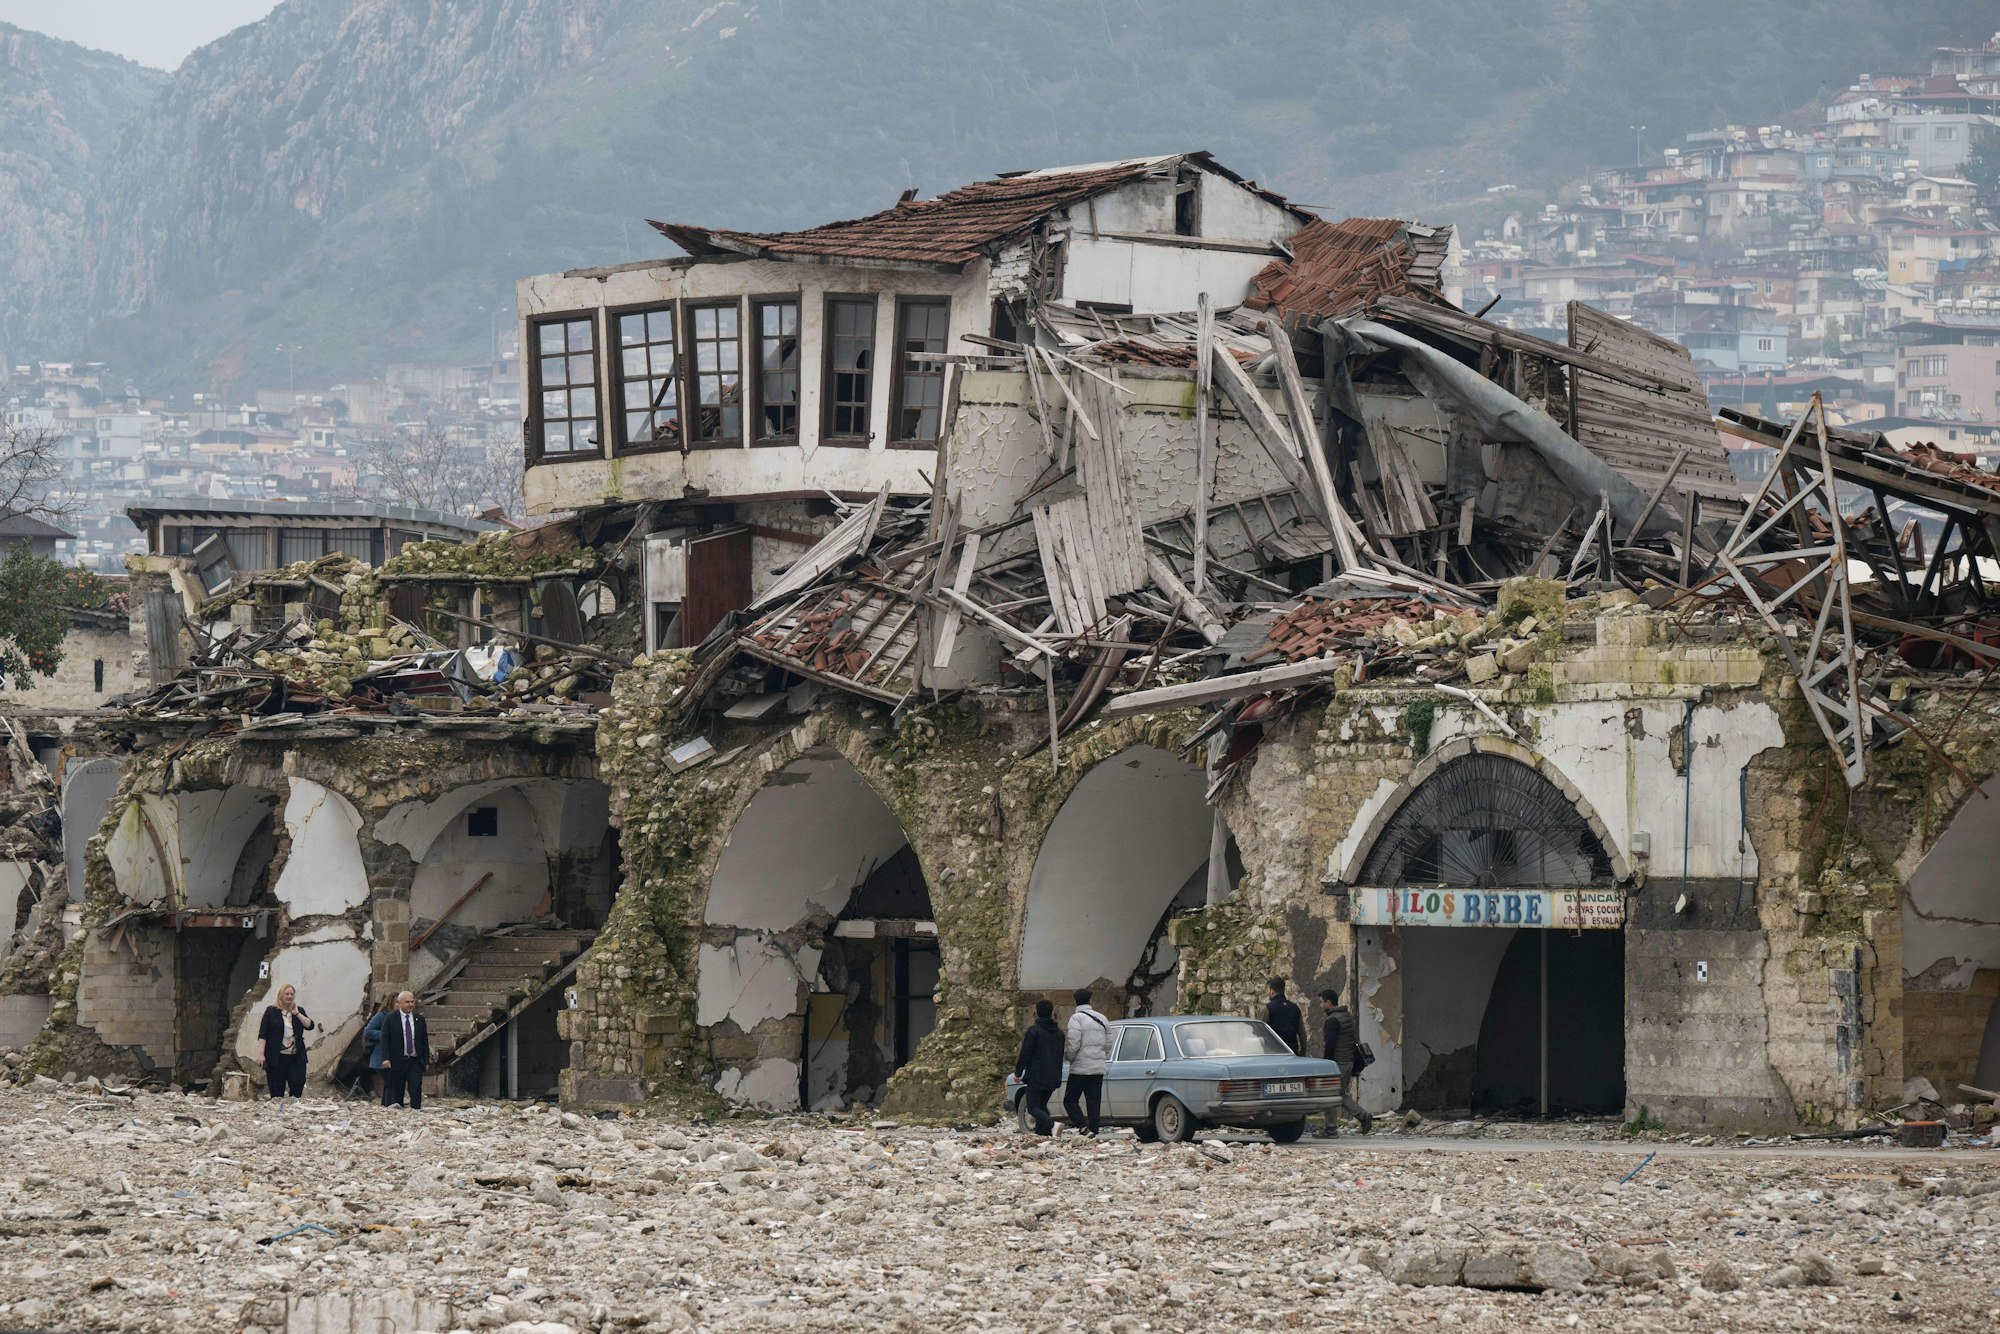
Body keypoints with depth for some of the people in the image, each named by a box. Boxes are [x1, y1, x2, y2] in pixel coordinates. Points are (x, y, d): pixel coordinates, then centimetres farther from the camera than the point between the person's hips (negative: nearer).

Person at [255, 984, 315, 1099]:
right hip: (277, 1058, -3)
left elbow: (310, 1026, 0)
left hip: (296, 1058, 3)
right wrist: (261, 1053, -10)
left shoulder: (299, 1011, 13)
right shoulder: (271, 1011, 3)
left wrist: (297, 1014, -7)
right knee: (277, 1093, -1)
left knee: (297, 1088, -8)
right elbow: (263, 1034, -1)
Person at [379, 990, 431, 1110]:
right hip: (397, 1062, -2)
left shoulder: (419, 1019, 9)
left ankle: (416, 1110, -12)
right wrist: (386, 1058, -15)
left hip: (415, 1061, 2)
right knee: (397, 1091, 3)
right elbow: (385, 1040, -4)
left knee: (416, 1088, -12)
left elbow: (425, 1041, 13)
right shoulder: (391, 1018, -1)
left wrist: (426, 1060, 8)